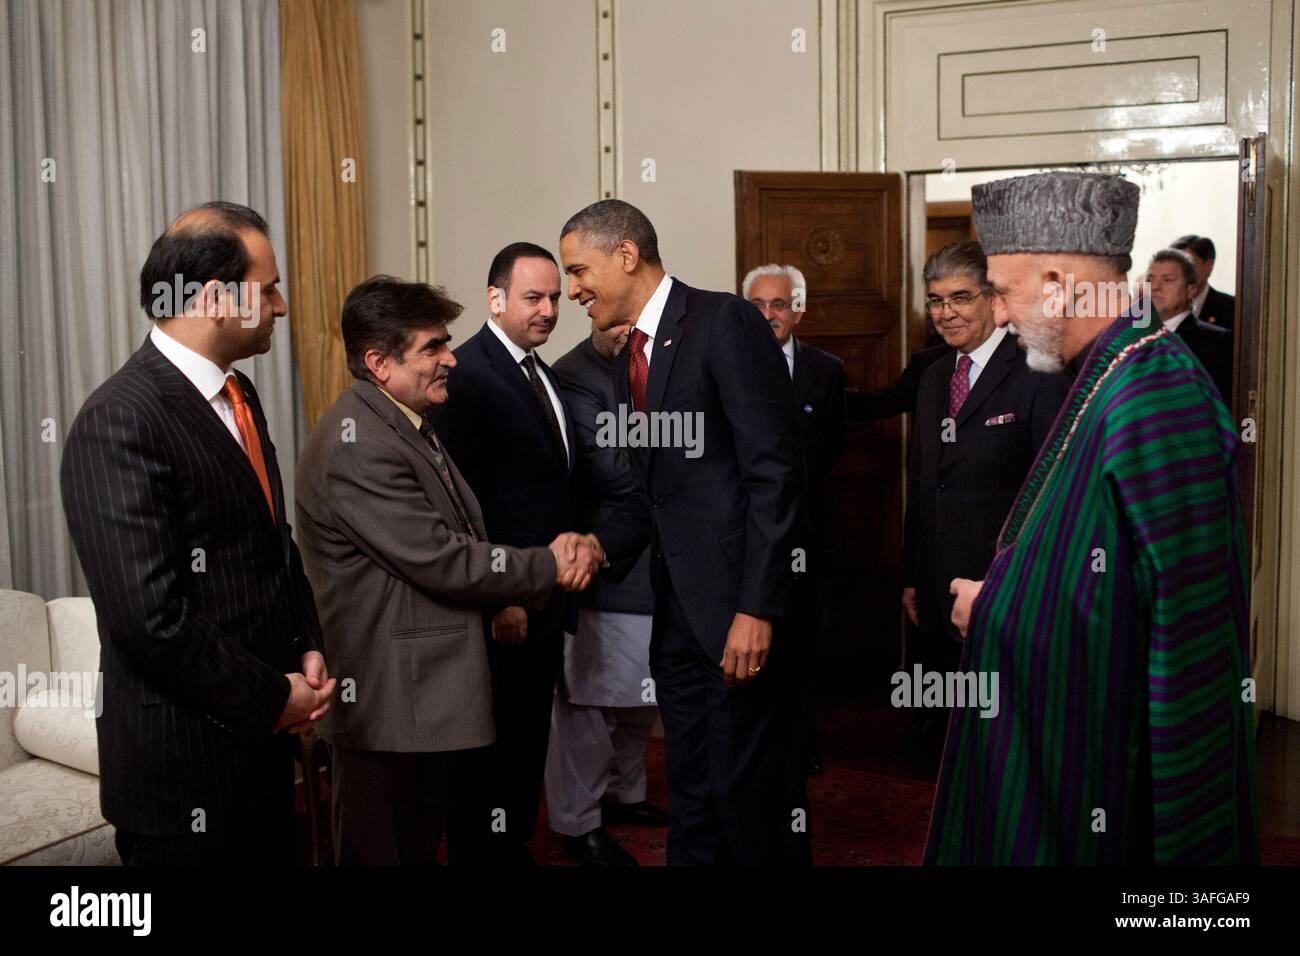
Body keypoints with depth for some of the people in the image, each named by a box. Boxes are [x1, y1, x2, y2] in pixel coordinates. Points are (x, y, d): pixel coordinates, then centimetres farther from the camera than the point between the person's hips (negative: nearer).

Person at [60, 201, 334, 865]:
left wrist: (306, 649, 5)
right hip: (184, 760, -8)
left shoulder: (237, 395, 9)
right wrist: (273, 697, -14)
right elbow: (150, 616, -24)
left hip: (259, 737, 8)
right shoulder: (120, 422, -19)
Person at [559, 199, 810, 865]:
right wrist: (596, 550, 1)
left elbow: (774, 472, -16)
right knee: (690, 794, 15)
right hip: (678, 611, 8)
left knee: (749, 794, -1)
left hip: (741, 608, -8)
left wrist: (758, 608, -20)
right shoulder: (628, 367, 16)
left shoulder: (726, 323, -9)